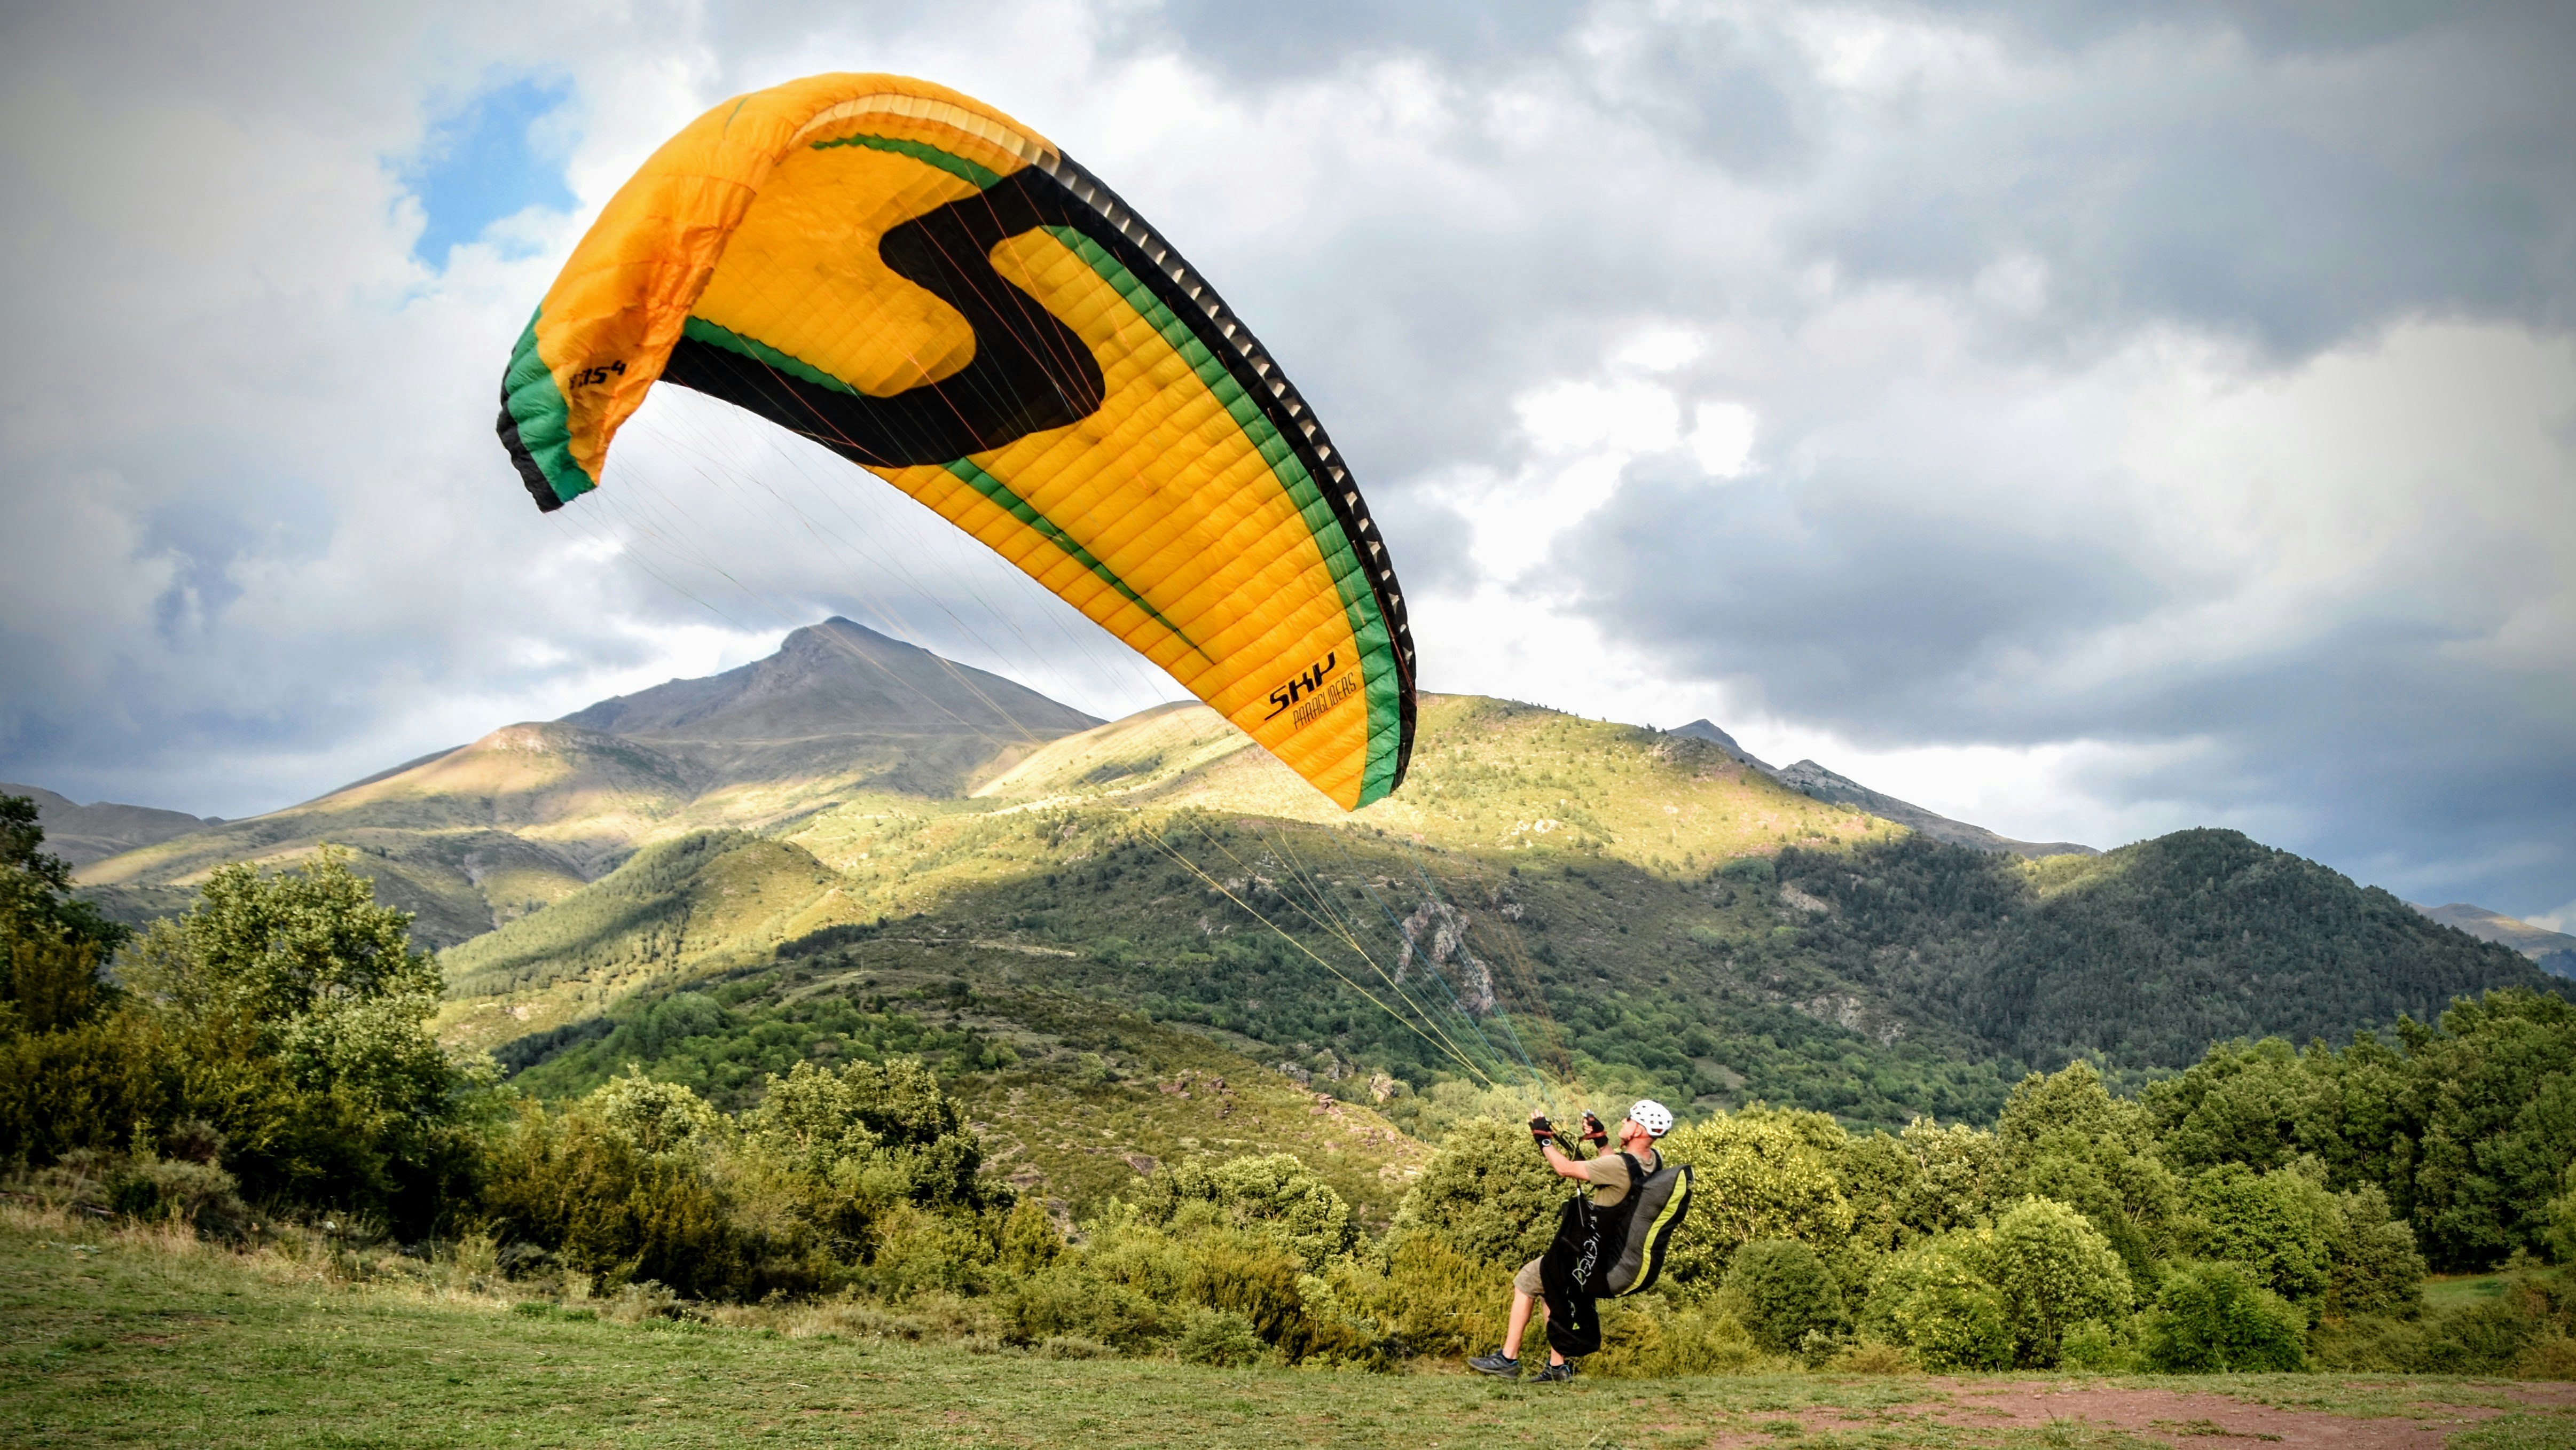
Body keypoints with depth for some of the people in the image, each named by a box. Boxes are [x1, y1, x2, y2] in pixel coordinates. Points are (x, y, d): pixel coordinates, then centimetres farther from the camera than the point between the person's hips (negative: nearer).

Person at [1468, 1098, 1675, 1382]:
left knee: (1526, 1281, 8)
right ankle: (1558, 1366, 24)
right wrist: (1601, 1140, 12)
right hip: (1623, 1253, 8)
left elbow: (1565, 1169, -18)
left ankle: (1508, 1359, 13)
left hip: (1593, 1258, -8)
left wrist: (1544, 1137, -5)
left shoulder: (1620, 1165, -28)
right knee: (1550, 1284, 24)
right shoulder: (1654, 1160, -3)